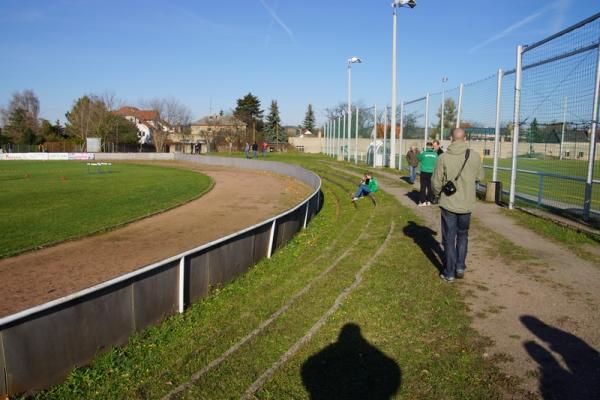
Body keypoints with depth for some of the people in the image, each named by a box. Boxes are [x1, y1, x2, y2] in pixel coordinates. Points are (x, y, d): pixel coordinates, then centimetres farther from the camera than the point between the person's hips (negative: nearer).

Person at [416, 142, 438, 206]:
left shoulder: (424, 153, -10)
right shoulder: (435, 154, -2)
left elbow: (418, 158, 6)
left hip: (424, 172, -3)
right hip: (432, 172, 3)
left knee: (423, 187, 1)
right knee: (430, 187, 10)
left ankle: (423, 201, 1)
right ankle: (429, 201, 14)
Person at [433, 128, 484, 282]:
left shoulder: (444, 157, -13)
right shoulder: (474, 155, -9)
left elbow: (436, 183, -8)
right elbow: (480, 177, 6)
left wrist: (439, 192, 13)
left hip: (448, 203, -1)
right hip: (467, 204, 2)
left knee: (449, 238, 10)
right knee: (462, 235, 22)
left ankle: (449, 272, 16)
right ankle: (460, 266, 17)